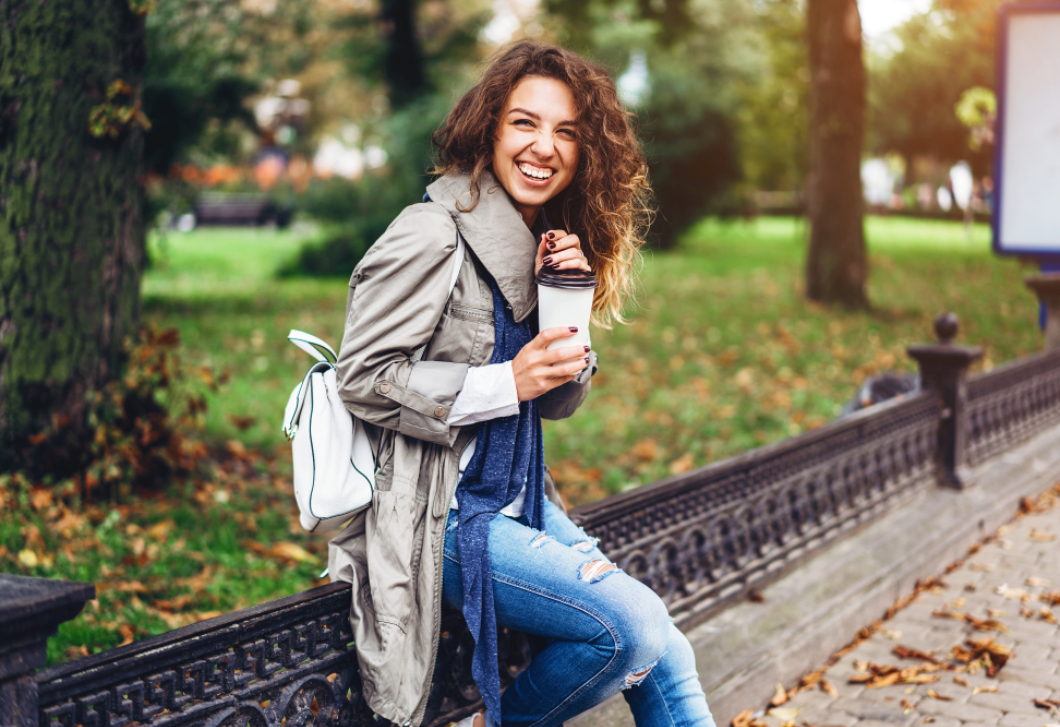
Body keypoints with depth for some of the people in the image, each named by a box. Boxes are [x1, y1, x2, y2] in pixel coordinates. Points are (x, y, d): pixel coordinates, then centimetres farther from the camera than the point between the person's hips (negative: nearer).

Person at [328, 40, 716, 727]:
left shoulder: (547, 244, 10)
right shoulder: (434, 237, -14)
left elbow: (558, 402, 12)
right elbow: (363, 378, -17)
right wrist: (508, 382, -21)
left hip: (523, 502, 8)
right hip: (442, 516, -8)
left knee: (668, 659, -2)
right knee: (636, 626, -19)